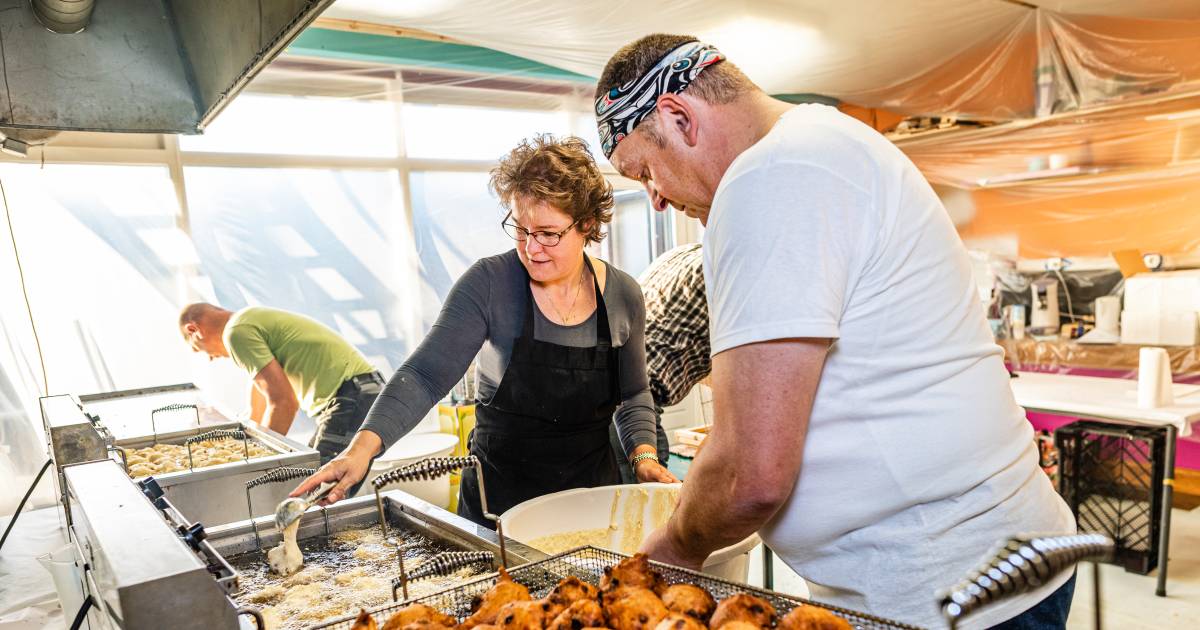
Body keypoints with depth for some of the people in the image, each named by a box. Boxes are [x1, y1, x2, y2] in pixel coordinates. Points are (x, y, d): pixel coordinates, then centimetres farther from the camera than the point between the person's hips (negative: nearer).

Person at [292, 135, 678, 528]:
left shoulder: (623, 294, -5)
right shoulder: (489, 283, -15)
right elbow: (427, 373, -20)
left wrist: (643, 454, -7)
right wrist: (364, 445, -33)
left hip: (594, 492, 3)